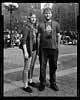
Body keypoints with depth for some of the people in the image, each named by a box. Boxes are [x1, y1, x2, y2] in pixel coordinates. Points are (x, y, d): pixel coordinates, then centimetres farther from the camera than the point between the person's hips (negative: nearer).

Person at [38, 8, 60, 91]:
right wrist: (38, 49, 4)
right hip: (43, 48, 0)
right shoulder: (41, 25, 7)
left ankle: (53, 83, 22)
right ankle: (42, 84, 16)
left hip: (53, 48, 1)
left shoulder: (56, 24, 8)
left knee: (53, 66, 8)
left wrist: (57, 46, 8)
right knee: (42, 66, 2)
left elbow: (58, 36, 13)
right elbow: (38, 37, 8)